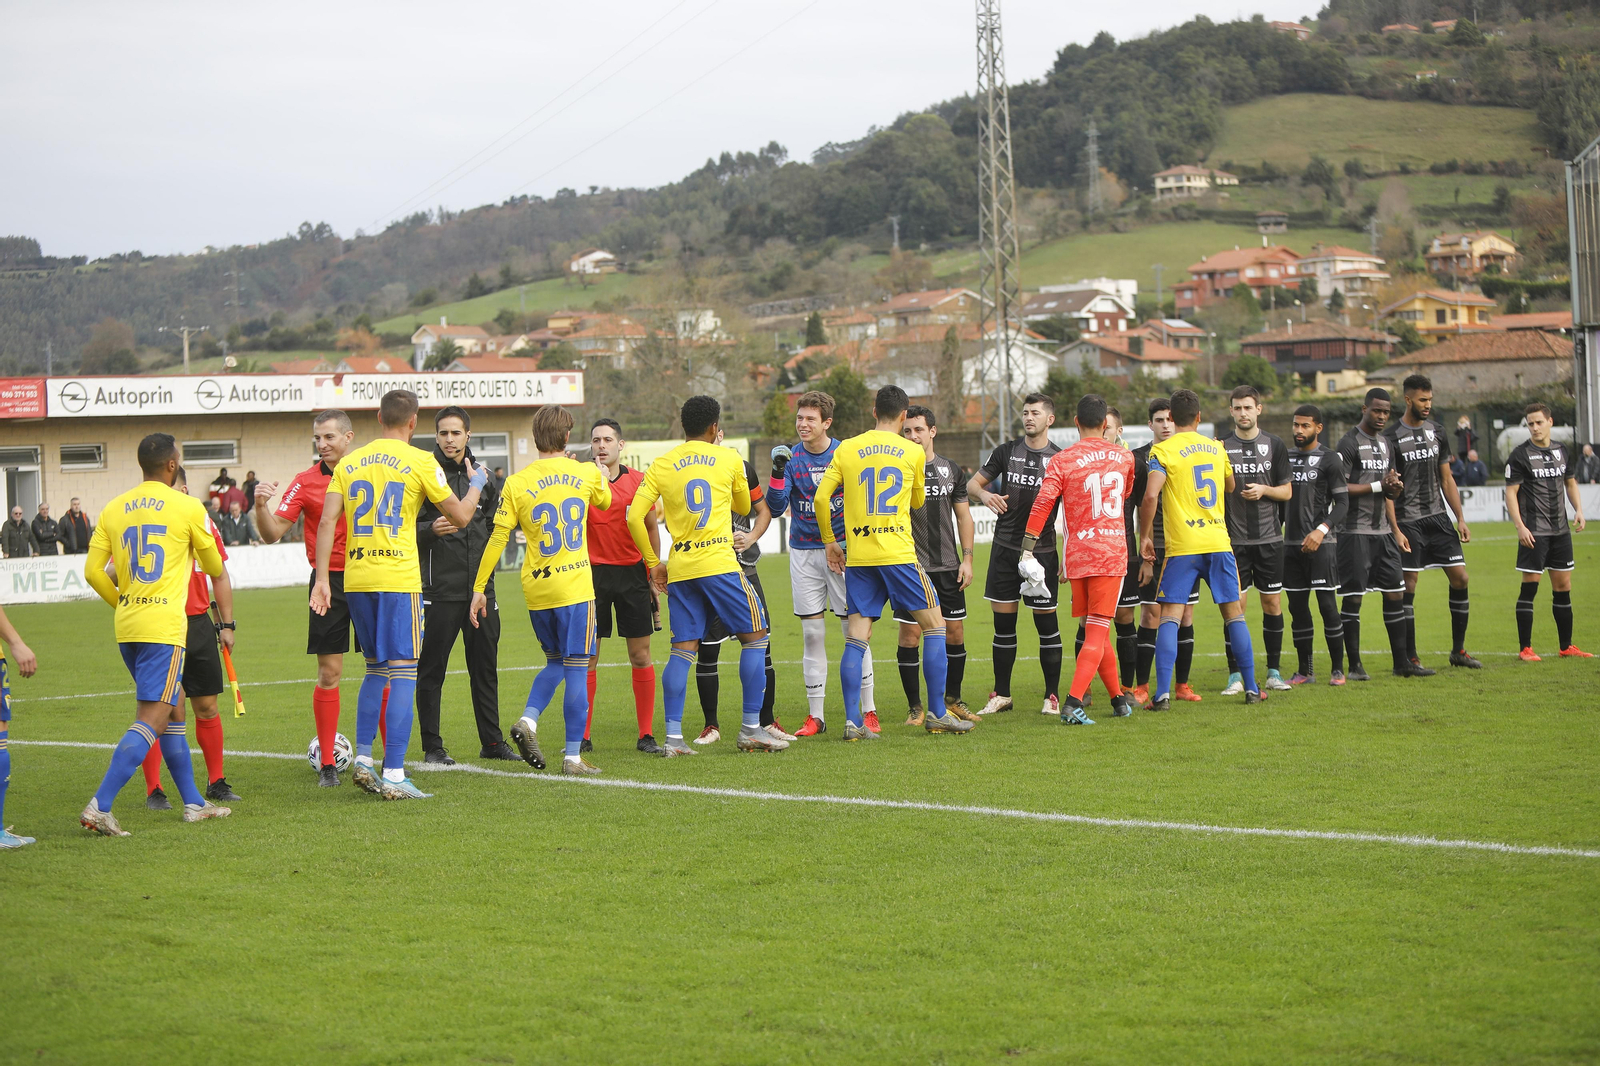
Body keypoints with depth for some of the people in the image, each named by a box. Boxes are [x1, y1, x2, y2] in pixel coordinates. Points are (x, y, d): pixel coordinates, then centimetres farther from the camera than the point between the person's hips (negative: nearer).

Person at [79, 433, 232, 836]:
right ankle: (100, 806, -20)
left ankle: (194, 803, 25)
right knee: (151, 720, -9)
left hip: (127, 626, 7)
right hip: (164, 626, -7)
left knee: (174, 711, 19)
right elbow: (215, 568, 8)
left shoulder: (114, 508, 8)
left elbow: (93, 571, 5)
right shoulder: (187, 507, -4)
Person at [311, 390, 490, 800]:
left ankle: (363, 759, 12)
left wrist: (322, 579, 3)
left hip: (356, 580, 5)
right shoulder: (420, 462, -3)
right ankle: (394, 776, -7)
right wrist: (477, 480, 21)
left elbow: (326, 523, 3)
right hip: (398, 580, -5)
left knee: (376, 669, 19)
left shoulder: (348, 463, 10)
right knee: (402, 673, -3)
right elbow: (461, 516, 3)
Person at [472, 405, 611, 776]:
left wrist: (479, 588, 2)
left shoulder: (516, 483, -3)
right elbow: (605, 501, 23)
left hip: (536, 589, 2)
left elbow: (498, 538, -3)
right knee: (576, 668, 1)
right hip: (575, 587, -2)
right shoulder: (587, 473, 0)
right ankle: (572, 756, 0)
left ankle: (528, 720, -1)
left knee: (556, 662, 21)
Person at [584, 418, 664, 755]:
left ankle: (646, 734, 7)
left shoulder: (639, 481, 5)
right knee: (587, 656, -1)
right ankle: (582, 736, 5)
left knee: (641, 656, 1)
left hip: (632, 573, 1)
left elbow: (651, 528, 14)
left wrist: (654, 572, 10)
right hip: (592, 573, -1)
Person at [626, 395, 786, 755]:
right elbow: (744, 507, 18)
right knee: (755, 637, 7)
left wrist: (652, 562, 11)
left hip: (680, 569, 4)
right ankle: (751, 729, 4)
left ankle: (673, 736, -1)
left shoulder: (661, 466, 8)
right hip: (720, 563, -3)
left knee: (682, 650, 6)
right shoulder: (728, 459, 4)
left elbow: (634, 517, 2)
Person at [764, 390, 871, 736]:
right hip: (804, 553, 1)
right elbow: (776, 508, -7)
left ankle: (869, 710, 7)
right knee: (812, 635, 2)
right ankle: (815, 716, 8)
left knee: (855, 630, -2)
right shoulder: (791, 457, 1)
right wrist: (778, 473, -21)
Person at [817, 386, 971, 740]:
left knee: (856, 639, 4)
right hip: (898, 553, -2)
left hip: (857, 557, 3)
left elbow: (821, 497, 2)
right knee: (934, 625, 9)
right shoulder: (913, 452, 2)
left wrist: (830, 542, 13)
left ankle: (852, 721, -3)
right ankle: (937, 715, 7)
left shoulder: (846, 449, 5)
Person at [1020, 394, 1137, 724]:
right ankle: (1073, 702, -18)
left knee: (1095, 631, 15)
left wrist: (1028, 549, -11)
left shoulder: (1063, 461, -4)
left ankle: (1118, 698, 23)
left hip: (1077, 556, 0)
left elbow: (1042, 504, -13)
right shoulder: (1124, 457, 6)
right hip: (1112, 551, 0)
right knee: (1098, 632, -4)